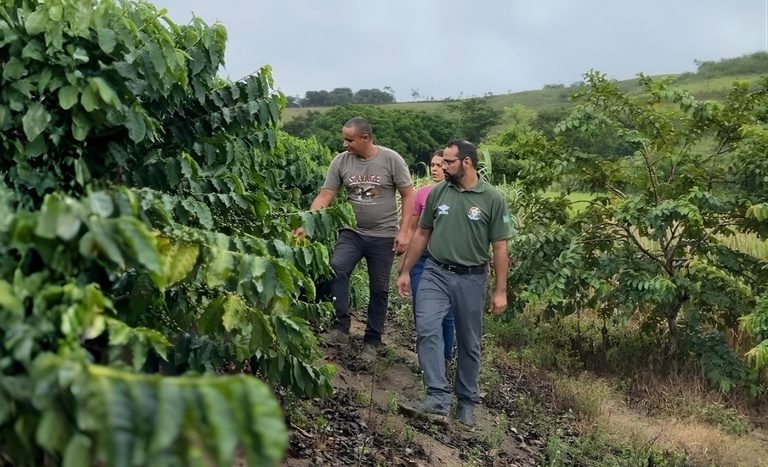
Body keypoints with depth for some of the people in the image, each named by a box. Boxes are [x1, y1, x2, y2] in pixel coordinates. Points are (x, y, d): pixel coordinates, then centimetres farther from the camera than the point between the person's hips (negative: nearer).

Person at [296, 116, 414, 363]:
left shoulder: (391, 159, -10)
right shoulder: (340, 161, -4)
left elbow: (408, 195, -6)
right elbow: (324, 197, -3)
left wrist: (403, 232, -12)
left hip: (383, 235, -1)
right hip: (352, 232, 2)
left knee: (379, 289, 8)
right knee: (336, 268, -24)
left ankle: (372, 340, 22)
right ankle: (341, 327, -13)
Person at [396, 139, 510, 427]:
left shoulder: (492, 199, -5)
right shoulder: (437, 192, 2)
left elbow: (499, 247, -3)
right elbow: (422, 234, 11)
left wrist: (500, 291, -5)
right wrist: (405, 271, 10)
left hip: (471, 279, -1)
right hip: (436, 273, 2)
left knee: (469, 343, 9)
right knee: (427, 329, -18)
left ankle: (466, 402, 25)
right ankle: (438, 397, -17)